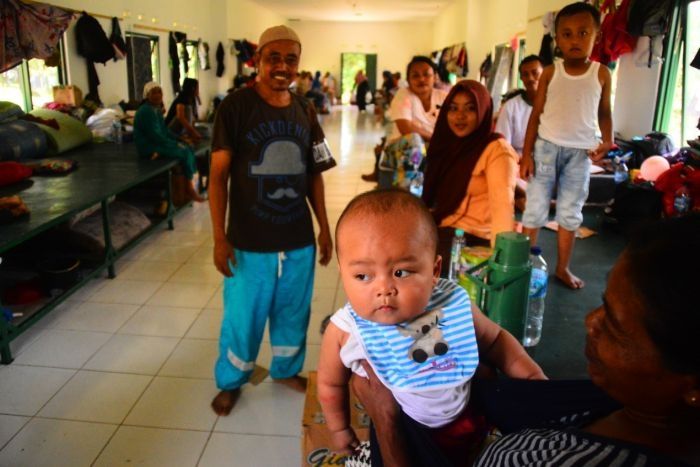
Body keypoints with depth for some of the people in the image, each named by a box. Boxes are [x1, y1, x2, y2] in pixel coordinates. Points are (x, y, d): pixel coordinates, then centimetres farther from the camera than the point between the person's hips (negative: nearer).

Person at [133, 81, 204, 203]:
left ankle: (189, 186, -6)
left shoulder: (157, 109, 13)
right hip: (150, 147, -10)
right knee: (185, 153, -16)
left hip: (158, 142, 10)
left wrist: (179, 139, 8)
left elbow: (164, 130, 19)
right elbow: (155, 135, -23)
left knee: (188, 149, -2)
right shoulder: (146, 111, -18)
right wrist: (175, 144, -16)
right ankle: (189, 189, -5)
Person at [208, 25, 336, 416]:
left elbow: (314, 175, 10)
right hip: (249, 241, -4)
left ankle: (287, 369, 43)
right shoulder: (235, 107, -10)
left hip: (299, 239, 4)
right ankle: (231, 381, 36)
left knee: (293, 311, 18)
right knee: (243, 316, 11)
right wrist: (220, 238, -13)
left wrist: (325, 228, 8)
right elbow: (218, 175, -9)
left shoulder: (305, 111, 4)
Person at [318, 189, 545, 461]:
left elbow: (494, 340, 2)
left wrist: (530, 374, -7)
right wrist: (339, 429, 7)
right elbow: (331, 384, -6)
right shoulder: (345, 331, -27)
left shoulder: (455, 304, -21)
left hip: (465, 419, 2)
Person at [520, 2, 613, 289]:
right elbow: (536, 113, 0)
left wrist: (608, 141, -6)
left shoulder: (601, 74, 1)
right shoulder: (550, 73, -1)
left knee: (571, 212, 9)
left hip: (581, 151, 1)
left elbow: (604, 112, 11)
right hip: (547, 146, -1)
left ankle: (562, 267, 21)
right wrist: (526, 153, -5)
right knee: (535, 207, 2)